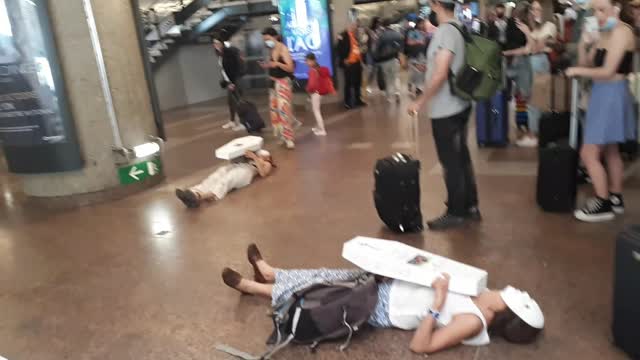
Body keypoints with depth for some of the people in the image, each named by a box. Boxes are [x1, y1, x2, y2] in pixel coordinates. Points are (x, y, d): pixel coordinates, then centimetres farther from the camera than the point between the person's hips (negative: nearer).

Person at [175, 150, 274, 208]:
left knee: (226, 180, -36)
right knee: (215, 177, -27)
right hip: (233, 166, 5)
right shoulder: (249, 157, 42)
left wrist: (255, 157, 2)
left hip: (246, 170, -5)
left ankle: (201, 197, -63)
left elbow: (263, 173, 6)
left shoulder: (266, 164, 30)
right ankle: (194, 193, -54)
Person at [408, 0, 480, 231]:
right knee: (461, 158, 16)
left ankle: (456, 213, 13)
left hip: (446, 109, -9)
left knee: (451, 162, 1)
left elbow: (440, 74, -24)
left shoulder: (445, 31, -18)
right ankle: (470, 207, 27)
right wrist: (429, 64, 23)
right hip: (459, 105, 9)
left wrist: (420, 101, -16)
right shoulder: (458, 28, 9)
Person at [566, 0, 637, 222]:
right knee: (609, 151, 18)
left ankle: (604, 204, 4)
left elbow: (607, 71, -22)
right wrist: (583, 45, -9)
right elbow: (587, 65, 8)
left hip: (612, 95, -10)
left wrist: (577, 71, -10)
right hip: (602, 94, 10)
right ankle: (615, 199, 31)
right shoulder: (604, 33, 11)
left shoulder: (622, 31, -17)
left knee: (589, 153, -7)